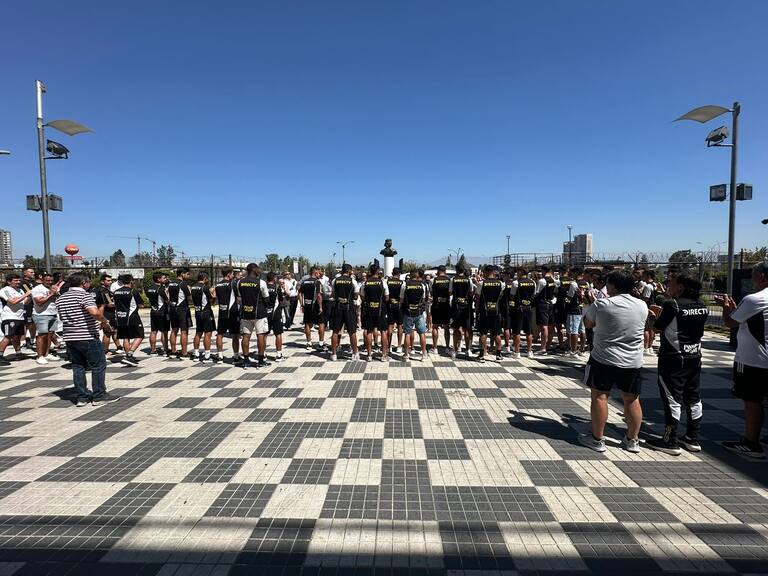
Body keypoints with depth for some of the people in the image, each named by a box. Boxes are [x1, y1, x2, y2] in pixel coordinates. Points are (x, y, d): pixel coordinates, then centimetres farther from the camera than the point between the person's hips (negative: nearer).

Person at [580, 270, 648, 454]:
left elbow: (588, 324, 1)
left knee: (599, 396, 6)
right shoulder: (642, 306, -1)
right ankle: (632, 440, 27)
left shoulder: (601, 304, -14)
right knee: (632, 399, 14)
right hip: (633, 361, 4)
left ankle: (597, 439, 13)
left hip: (604, 358, -4)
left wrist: (591, 305, 17)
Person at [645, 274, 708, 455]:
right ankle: (693, 439, 24)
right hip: (695, 358, 7)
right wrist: (663, 313, 19)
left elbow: (658, 328, -8)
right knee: (693, 399, 14)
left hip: (673, 358, -7)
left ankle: (670, 442, 6)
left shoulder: (672, 305, -15)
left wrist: (656, 316, 11)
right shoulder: (702, 307, 5)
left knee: (672, 399, 0)